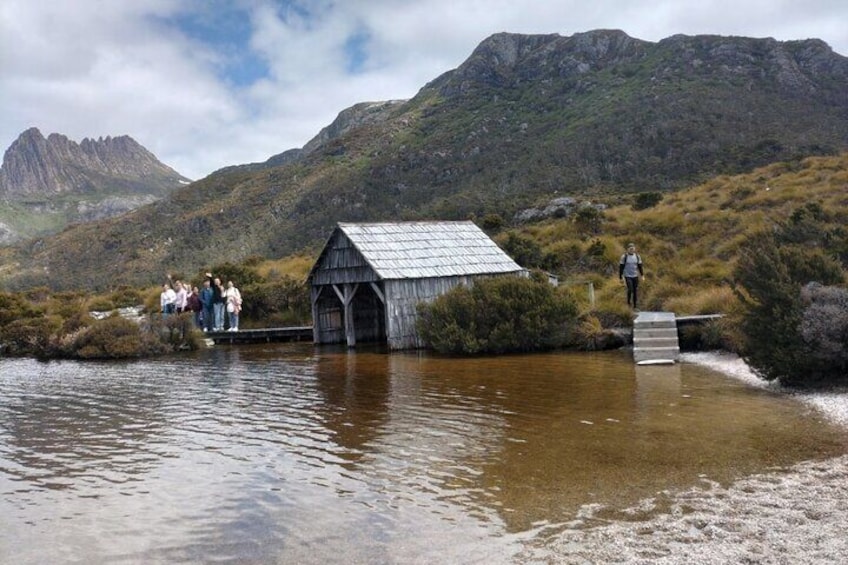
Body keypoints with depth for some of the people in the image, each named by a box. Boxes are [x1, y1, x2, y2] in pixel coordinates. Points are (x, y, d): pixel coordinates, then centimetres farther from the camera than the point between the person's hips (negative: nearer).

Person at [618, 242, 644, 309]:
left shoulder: (637, 256, 5)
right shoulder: (624, 257, -6)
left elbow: (640, 266, 12)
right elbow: (621, 267, -4)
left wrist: (642, 275, 6)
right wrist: (620, 277, -6)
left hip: (635, 276, 4)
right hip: (628, 276, -3)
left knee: (636, 291, 2)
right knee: (630, 289, -18)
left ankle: (635, 306, 11)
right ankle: (628, 302, 6)